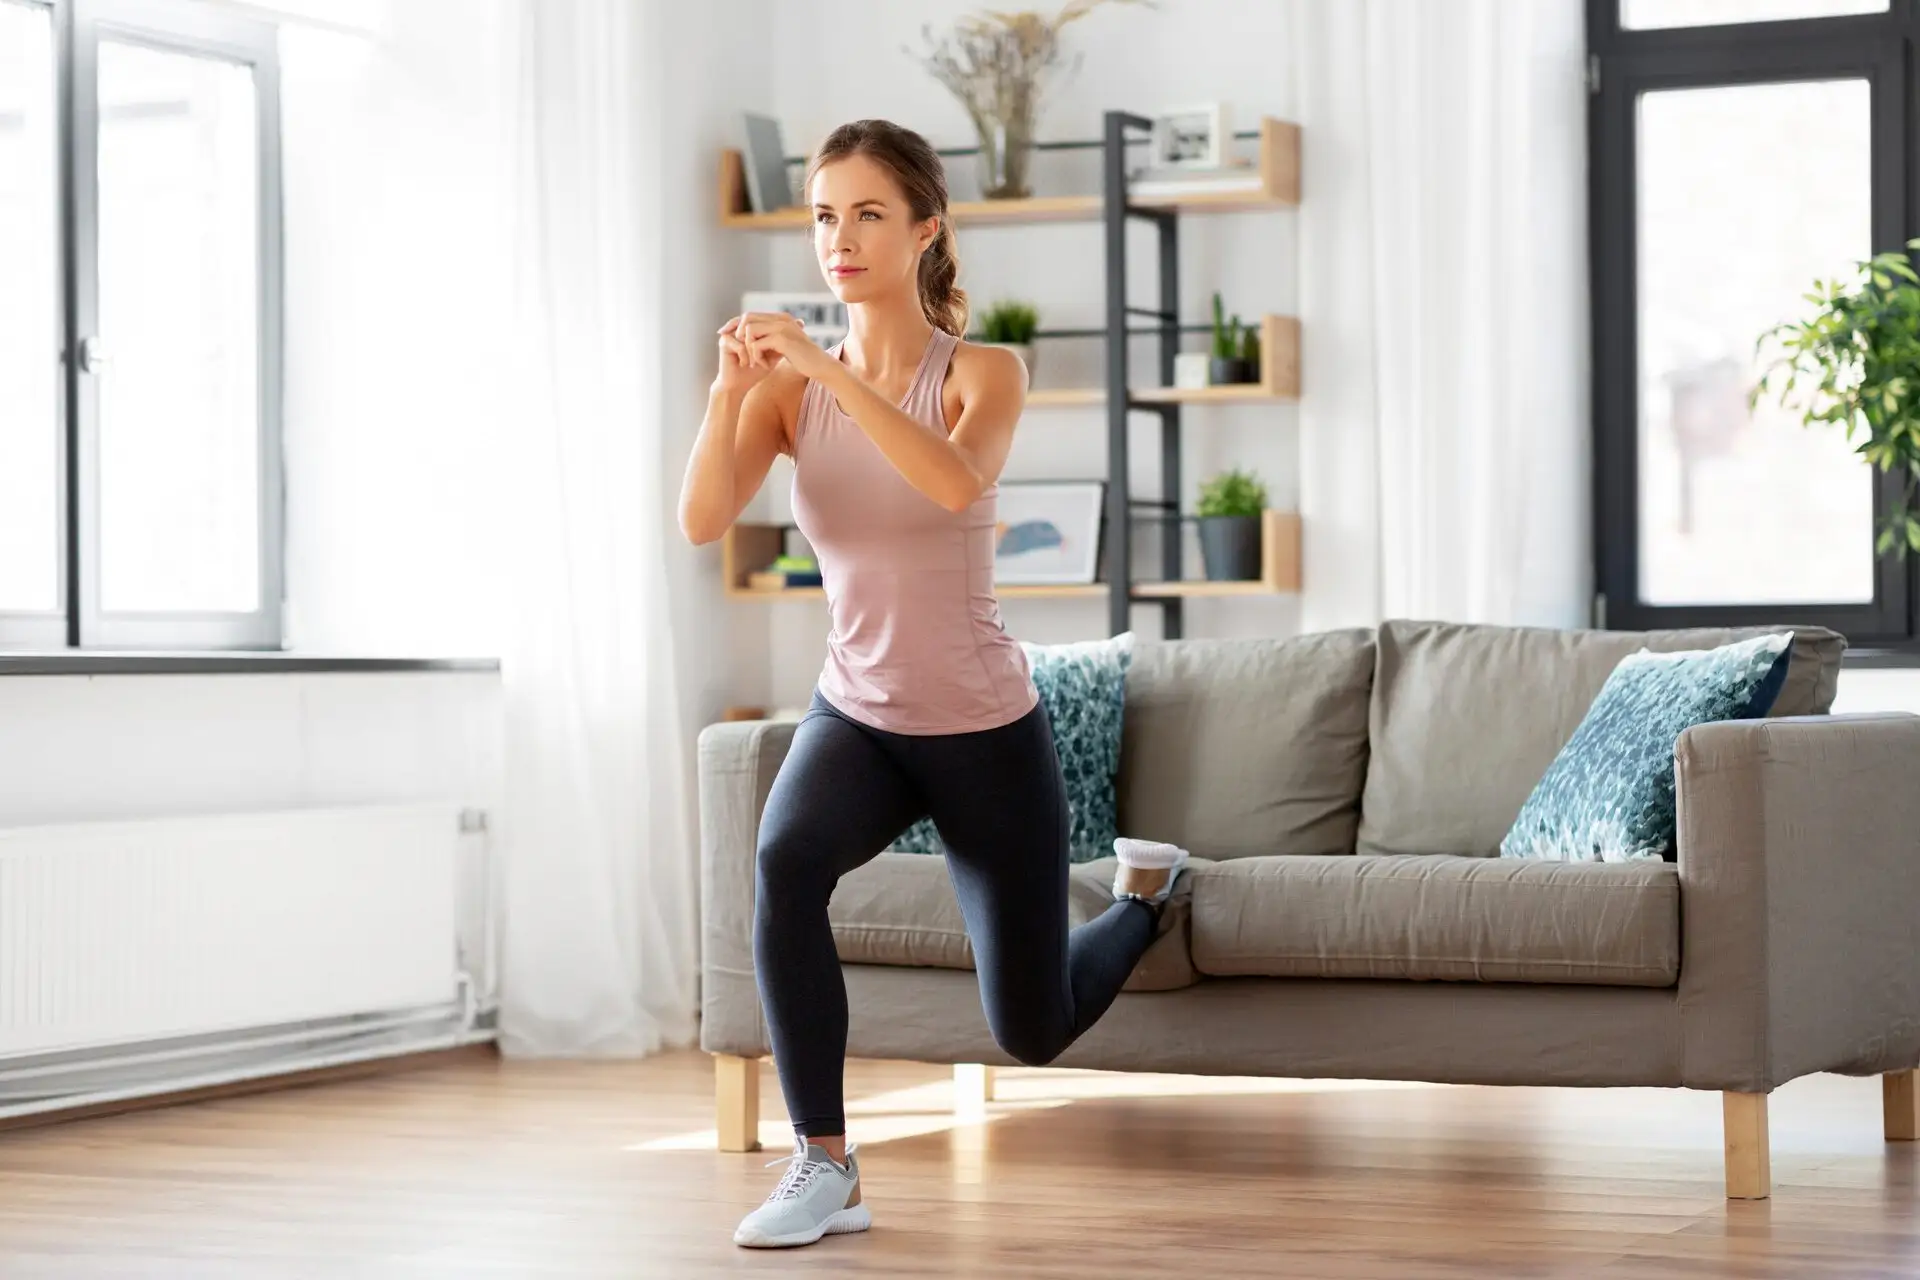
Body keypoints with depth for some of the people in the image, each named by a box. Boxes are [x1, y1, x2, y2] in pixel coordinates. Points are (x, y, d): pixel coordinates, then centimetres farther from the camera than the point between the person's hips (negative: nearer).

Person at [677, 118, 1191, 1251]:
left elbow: (957, 483, -36)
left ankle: (1147, 889, 44)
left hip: (984, 726, -2)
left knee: (1032, 1033, 10)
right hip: (856, 717, 2)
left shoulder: (984, 373, -13)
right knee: (785, 863, -34)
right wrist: (731, 389, -36)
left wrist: (827, 367, -42)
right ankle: (826, 1169, -23)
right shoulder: (791, 387, -5)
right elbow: (703, 522, -21)